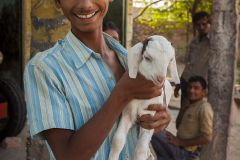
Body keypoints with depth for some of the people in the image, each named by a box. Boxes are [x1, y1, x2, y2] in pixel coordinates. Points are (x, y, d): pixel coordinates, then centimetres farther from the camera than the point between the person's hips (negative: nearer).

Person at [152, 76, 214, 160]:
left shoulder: (204, 108, -16)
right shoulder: (191, 106, 13)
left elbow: (207, 138, -22)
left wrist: (180, 142, -19)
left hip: (186, 152, -10)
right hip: (181, 148, 10)